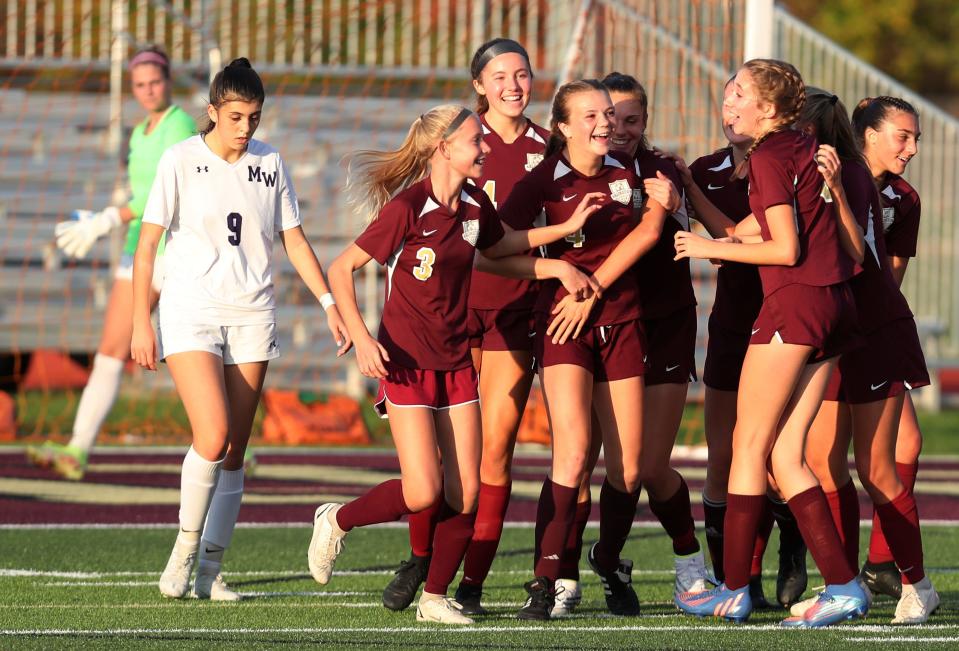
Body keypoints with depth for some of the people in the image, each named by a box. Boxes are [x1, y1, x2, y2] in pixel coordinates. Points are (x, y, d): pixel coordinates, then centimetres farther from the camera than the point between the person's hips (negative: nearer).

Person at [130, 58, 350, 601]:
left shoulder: (269, 163, 7)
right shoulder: (181, 161, -4)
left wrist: (330, 305, 5)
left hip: (252, 317, 4)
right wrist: (141, 322, -9)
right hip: (191, 312, -4)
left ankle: (210, 568, 10)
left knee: (235, 451, 2)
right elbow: (147, 244, -3)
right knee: (214, 436, -20)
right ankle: (185, 548, 0)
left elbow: (294, 240, 14)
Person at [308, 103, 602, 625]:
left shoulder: (475, 205, 4)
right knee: (423, 493, -14)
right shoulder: (407, 208, -16)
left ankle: (435, 598, 13)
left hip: (456, 362, 6)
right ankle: (337, 521, 12)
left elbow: (500, 245, 27)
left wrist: (566, 228, 18)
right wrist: (362, 338, -21)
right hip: (407, 364, -6)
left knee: (466, 493, -1)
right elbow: (341, 269, -13)